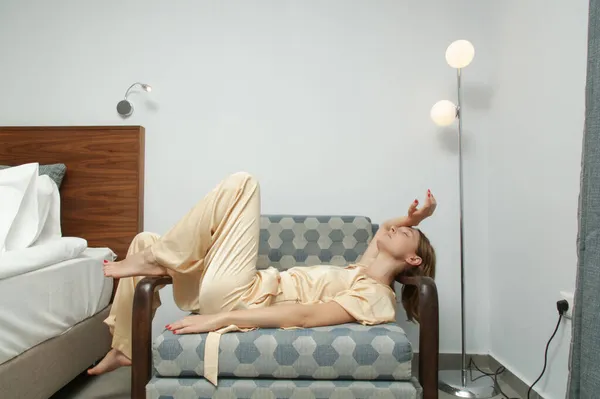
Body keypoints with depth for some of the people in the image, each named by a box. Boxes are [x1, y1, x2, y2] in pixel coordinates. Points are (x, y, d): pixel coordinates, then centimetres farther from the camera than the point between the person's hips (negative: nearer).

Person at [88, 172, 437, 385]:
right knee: (145, 240, 19)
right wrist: (415, 218, 14)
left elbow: (307, 315, -21)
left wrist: (219, 319, -25)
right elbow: (384, 231, 34)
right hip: (224, 293, 9)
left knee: (241, 183, -12)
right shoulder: (365, 272, 15)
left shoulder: (378, 295, -9)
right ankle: (125, 350, 25)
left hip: (234, 298, -9)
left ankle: (156, 258, -4)